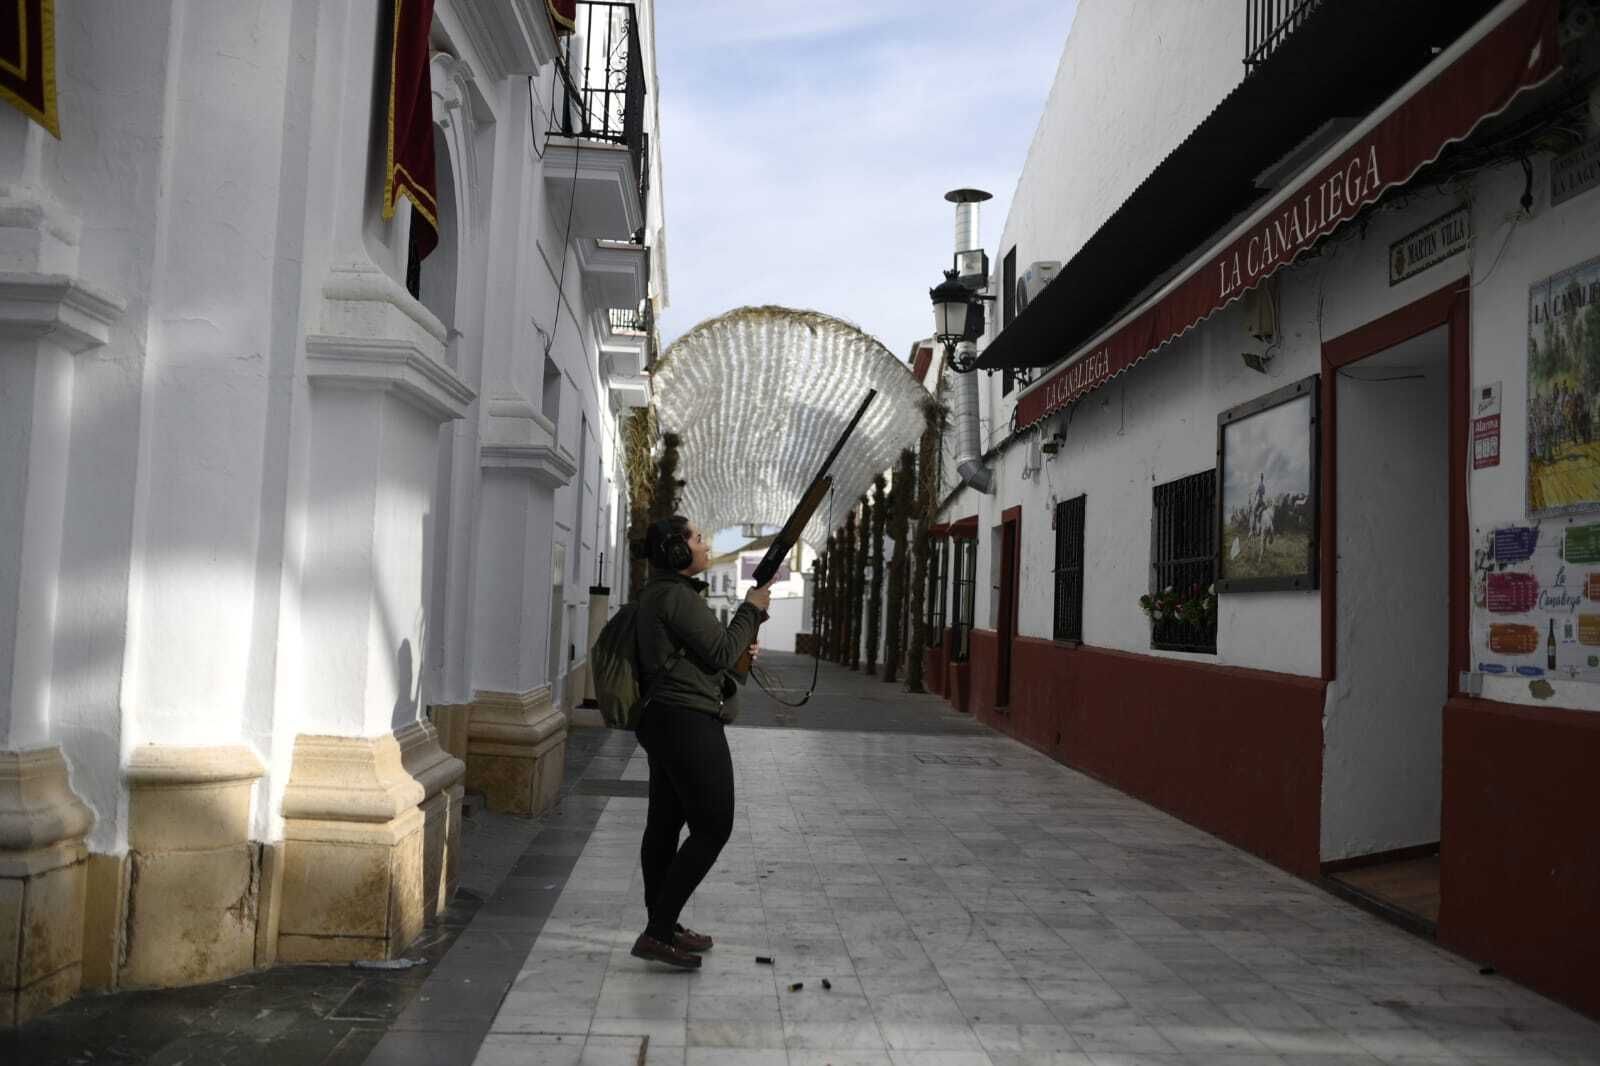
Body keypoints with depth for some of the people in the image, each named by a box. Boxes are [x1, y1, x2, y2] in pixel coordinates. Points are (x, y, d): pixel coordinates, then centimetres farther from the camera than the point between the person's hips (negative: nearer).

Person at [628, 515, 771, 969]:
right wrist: (751, 609, -1)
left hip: (663, 721, 10)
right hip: (690, 723, -10)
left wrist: (741, 650, 9)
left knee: (665, 825, 14)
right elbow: (720, 652, -13)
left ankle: (663, 926, 24)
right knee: (713, 828, -4)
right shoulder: (677, 595, -16)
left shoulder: (656, 594, 16)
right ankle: (657, 933, -3)